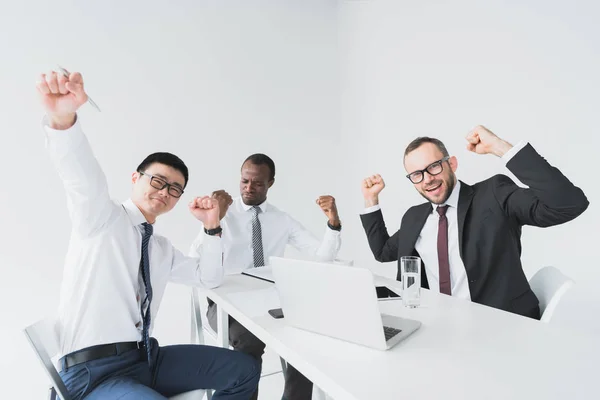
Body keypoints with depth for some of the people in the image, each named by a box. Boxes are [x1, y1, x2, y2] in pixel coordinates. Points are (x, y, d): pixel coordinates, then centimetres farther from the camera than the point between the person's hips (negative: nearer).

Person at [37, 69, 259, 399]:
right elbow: (85, 181, -25)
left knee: (245, 371, 0)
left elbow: (208, 279, 20)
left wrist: (211, 227, 5)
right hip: (93, 371, -7)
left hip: (146, 359, 7)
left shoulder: (162, 249, 16)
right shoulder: (102, 219, -4)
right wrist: (62, 118, -46)